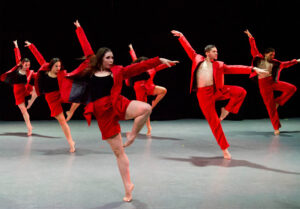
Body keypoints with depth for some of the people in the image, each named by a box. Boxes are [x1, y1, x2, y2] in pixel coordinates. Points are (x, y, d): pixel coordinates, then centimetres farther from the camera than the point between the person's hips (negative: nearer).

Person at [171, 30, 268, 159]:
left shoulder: (219, 65, 12)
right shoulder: (198, 59, 10)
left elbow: (235, 69, 5)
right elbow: (189, 49, 20)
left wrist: (253, 69, -3)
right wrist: (181, 36, 22)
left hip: (216, 90, 2)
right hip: (203, 94, -2)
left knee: (240, 92, -20)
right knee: (214, 122, -5)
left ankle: (226, 110, 3)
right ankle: (224, 149, 5)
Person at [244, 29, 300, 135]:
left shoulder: (274, 62, 10)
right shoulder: (259, 58, 1)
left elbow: (285, 64, 18)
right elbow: (254, 48, 3)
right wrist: (251, 37, 2)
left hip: (272, 81, 4)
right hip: (263, 84, -4)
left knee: (291, 88, -13)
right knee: (270, 106, -3)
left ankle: (278, 102, 4)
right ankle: (276, 128, 6)